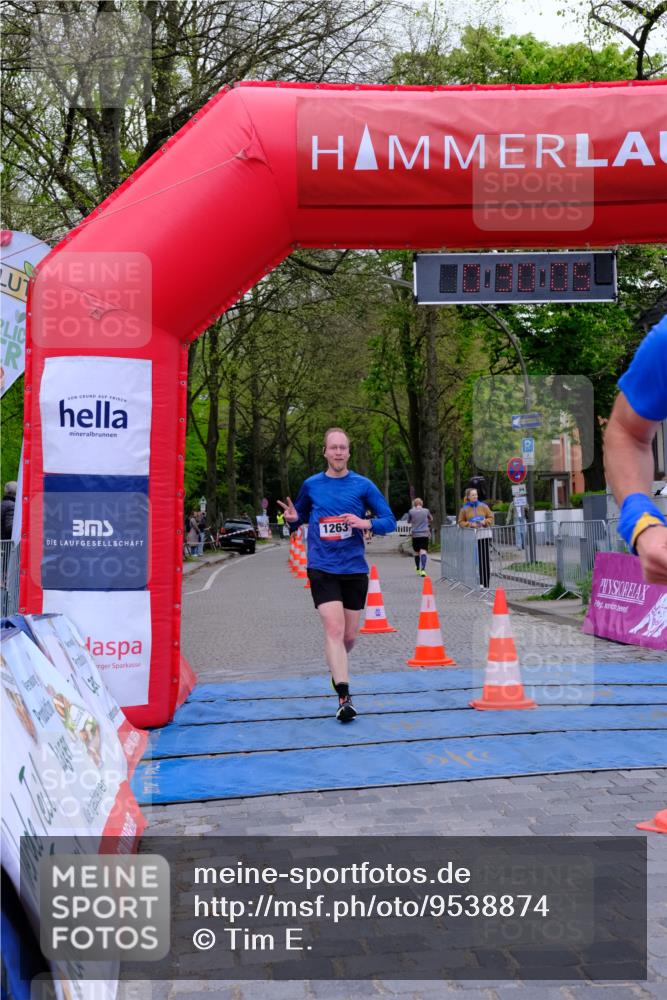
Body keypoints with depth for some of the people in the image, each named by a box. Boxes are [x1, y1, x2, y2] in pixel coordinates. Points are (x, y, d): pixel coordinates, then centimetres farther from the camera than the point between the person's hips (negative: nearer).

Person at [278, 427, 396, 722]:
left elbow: (389, 521, 1)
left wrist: (365, 523, -18)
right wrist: (293, 519, -5)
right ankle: (344, 697, -16)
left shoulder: (363, 485, 1)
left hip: (354, 569, 1)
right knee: (334, 628, -15)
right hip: (322, 568, -1)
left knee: (349, 635, 10)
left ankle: (338, 667, 43)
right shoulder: (311, 485, 4)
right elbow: (299, 519, 19)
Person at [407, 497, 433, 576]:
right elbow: (431, 519, 18)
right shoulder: (426, 511, 0)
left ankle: (418, 569, 30)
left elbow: (408, 522, 13)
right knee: (423, 551, -10)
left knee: (416, 552, 16)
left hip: (415, 534, 1)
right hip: (425, 534, -1)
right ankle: (423, 569, -27)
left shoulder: (411, 511, -3)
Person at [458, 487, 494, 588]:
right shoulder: (464, 509, 6)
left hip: (484, 534, 1)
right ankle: (479, 582, 2)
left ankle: (486, 583, -1)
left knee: (486, 559, -4)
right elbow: (461, 522, 7)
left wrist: (485, 522, -9)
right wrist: (470, 524, -10)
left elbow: (491, 517, 11)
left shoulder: (483, 506, 8)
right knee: (476, 559, -5)